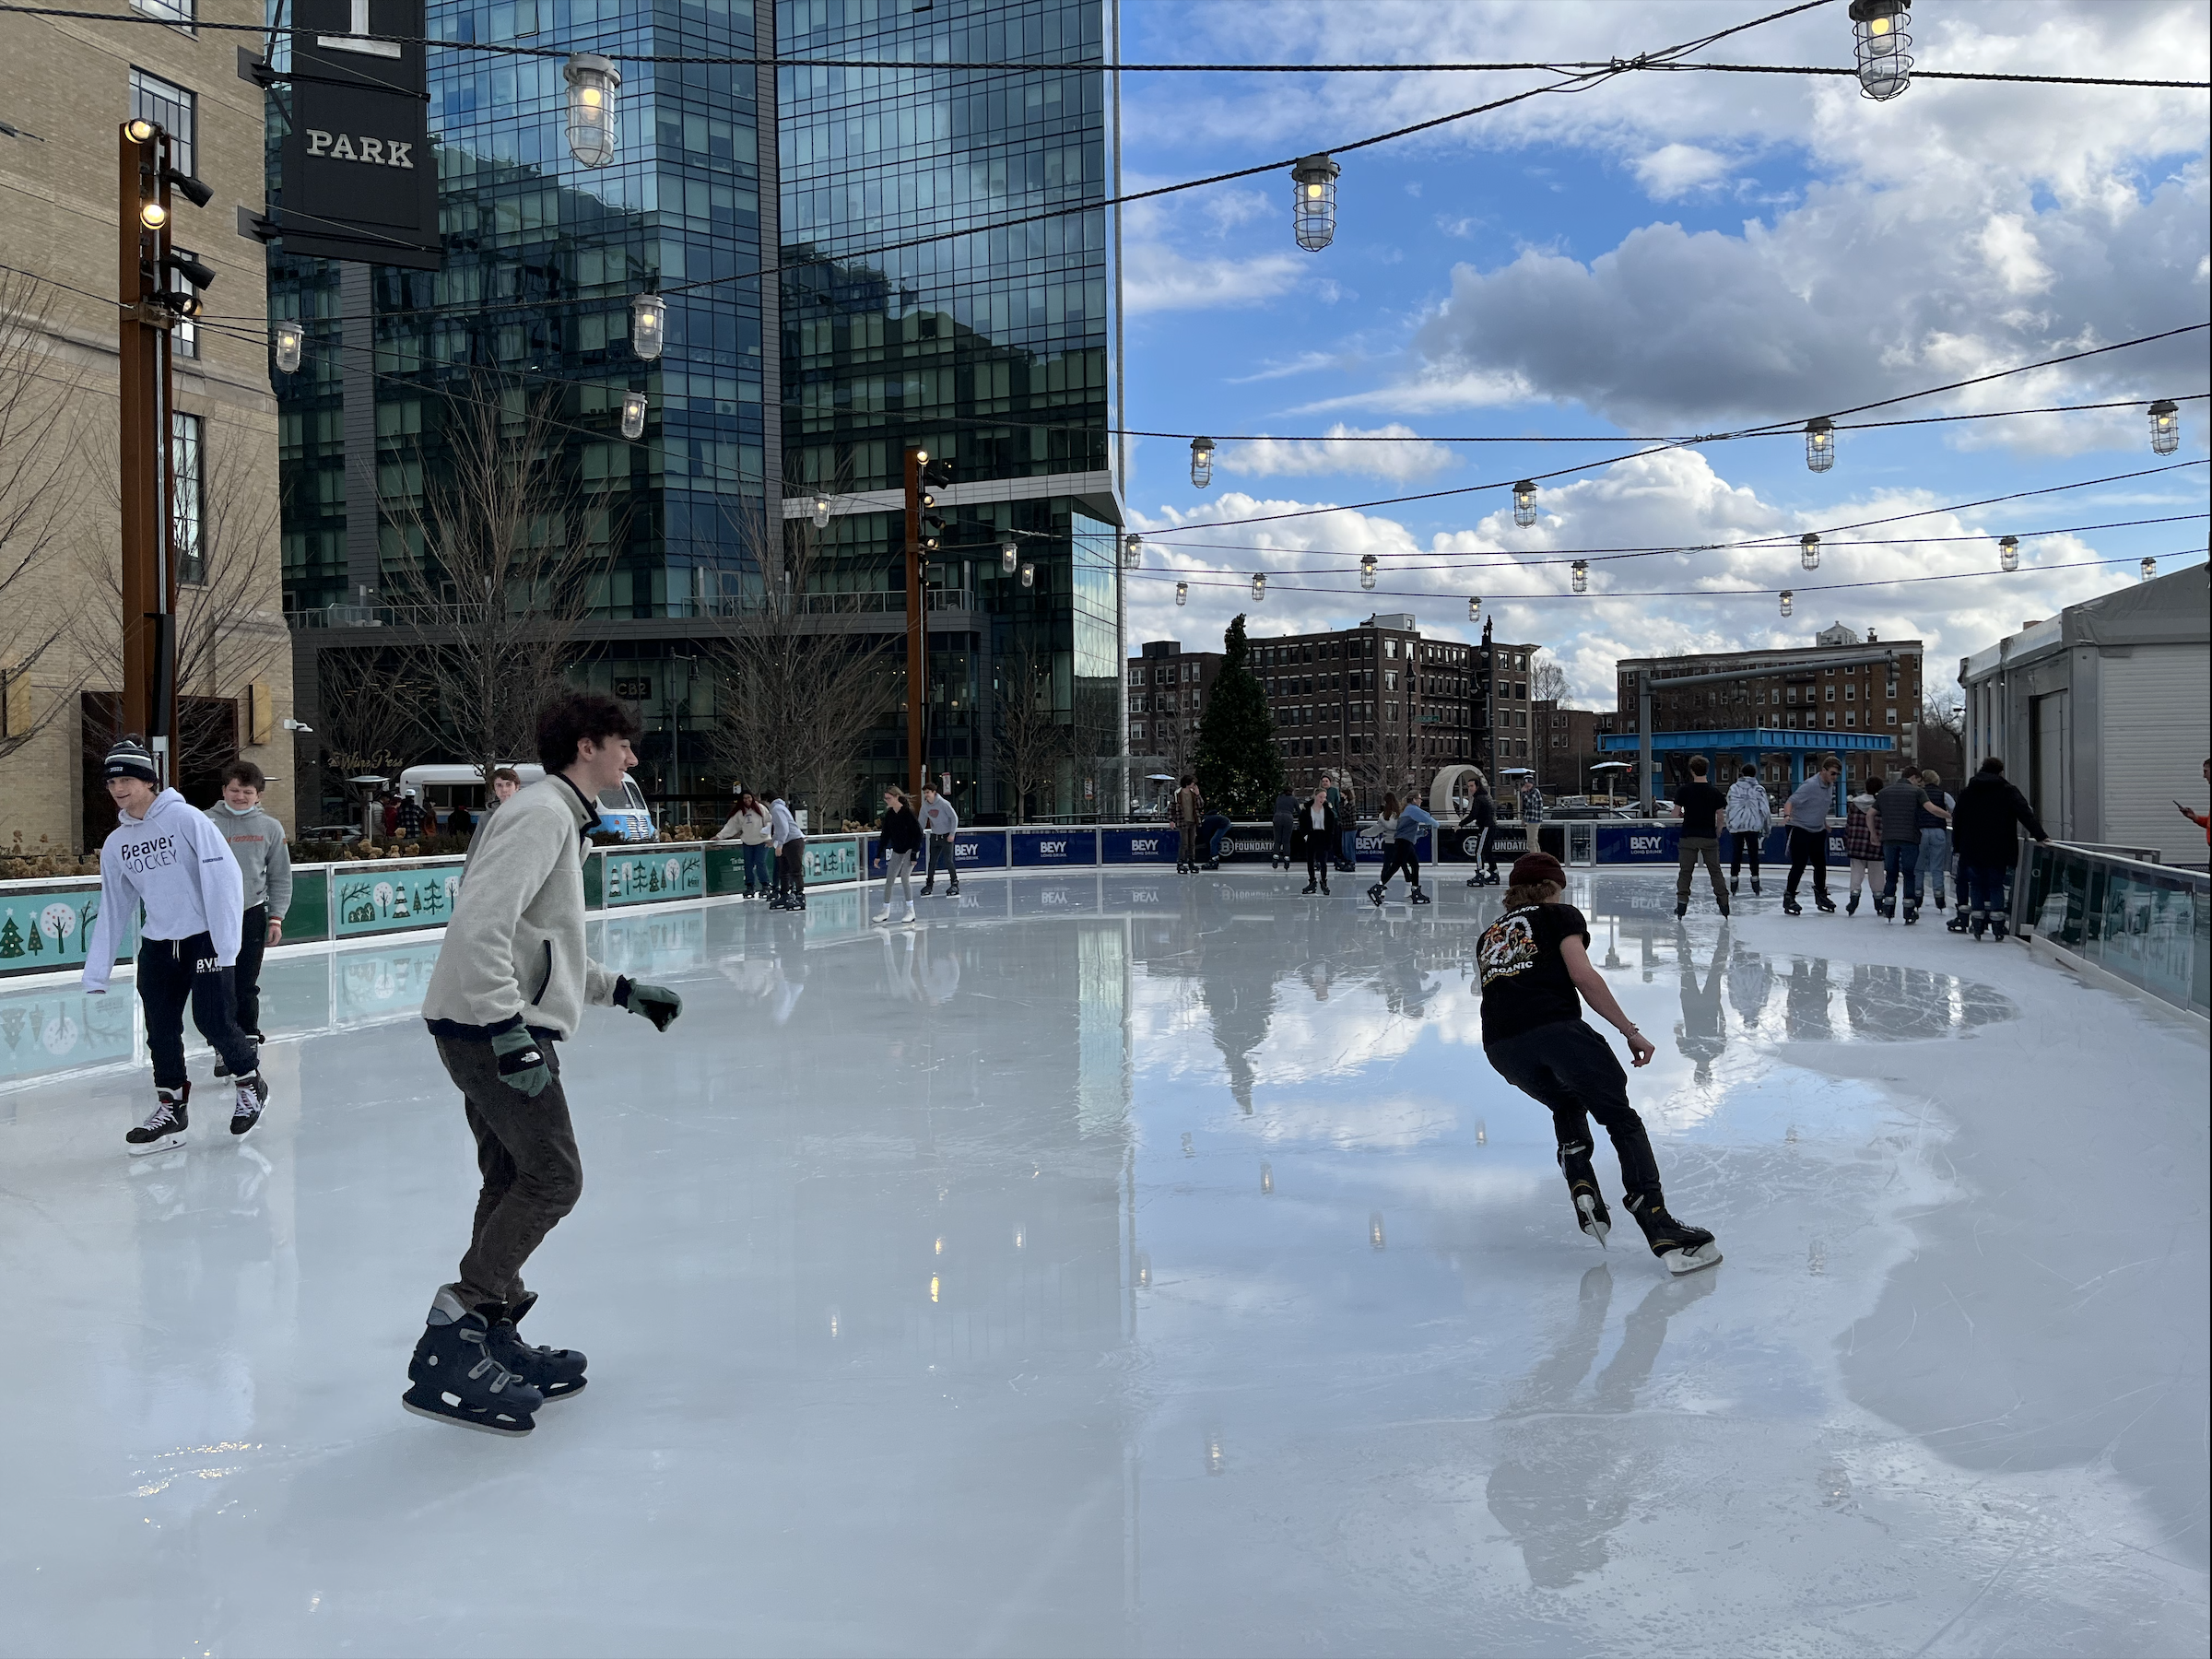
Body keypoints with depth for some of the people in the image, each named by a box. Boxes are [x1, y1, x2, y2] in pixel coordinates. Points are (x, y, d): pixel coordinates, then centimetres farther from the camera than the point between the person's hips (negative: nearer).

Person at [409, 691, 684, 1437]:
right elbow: (481, 925, -25)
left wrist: (622, 990, 24)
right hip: (491, 1026, -11)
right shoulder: (542, 813, -13)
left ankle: (493, 1338, 23)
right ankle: (451, 1342, -7)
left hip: (495, 1028, 11)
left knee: (515, 1178, 14)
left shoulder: (559, 817, 20)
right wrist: (510, 1031, -28)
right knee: (553, 1177, -9)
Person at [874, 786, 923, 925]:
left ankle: (911, 911, -7)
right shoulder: (889, 814, 0)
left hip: (910, 849, -7)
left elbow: (918, 833, -17)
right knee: (889, 880, 4)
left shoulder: (907, 812, -18)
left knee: (904, 878, -17)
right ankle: (885, 911, 15)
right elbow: (885, 835, 7)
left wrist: (914, 853, -19)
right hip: (896, 850, 7)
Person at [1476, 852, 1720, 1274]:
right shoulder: (1561, 916, 17)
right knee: (1621, 1118, 4)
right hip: (1556, 1029, -5)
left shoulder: (1488, 935, 30)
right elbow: (1582, 975, 1)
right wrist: (1630, 1031, 2)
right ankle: (1660, 1229, -9)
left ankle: (1582, 1189, 11)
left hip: (1500, 1047, 5)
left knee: (1567, 1105, 32)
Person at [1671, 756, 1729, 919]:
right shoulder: (1715, 793, -3)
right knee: (1715, 871, 9)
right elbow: (1720, 817, 1)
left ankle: (1682, 902, 1)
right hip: (1709, 837, 1)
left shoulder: (1684, 790, -6)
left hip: (1689, 836, -1)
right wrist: (1717, 832, 17)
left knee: (1685, 871, 6)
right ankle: (1723, 902, 7)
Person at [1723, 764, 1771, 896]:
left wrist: (1729, 824, 17)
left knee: (1736, 855, 8)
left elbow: (1728, 808, 6)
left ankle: (1733, 885, 7)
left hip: (1736, 826, 1)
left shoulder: (1733, 788, 5)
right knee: (1754, 855, 8)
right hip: (1753, 826, -1)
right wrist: (1767, 827, 9)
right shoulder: (1759, 789, 0)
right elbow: (1765, 809, -1)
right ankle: (1755, 886, 6)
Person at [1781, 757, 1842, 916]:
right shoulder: (1810, 785, -22)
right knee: (1799, 865, -8)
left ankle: (1821, 894, 30)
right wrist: (1788, 814, -48)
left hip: (1818, 831, 8)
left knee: (1820, 864, 14)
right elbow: (1791, 801, -30)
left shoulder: (1830, 786, 3)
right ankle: (1789, 898, 2)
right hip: (1801, 831, -8)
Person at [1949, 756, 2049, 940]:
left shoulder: (1966, 792, 7)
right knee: (1996, 885, 5)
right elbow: (2026, 814, -11)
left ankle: (1977, 925, 8)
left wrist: (1958, 846, 16)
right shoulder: (2007, 791, -2)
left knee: (1976, 885, 10)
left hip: (1972, 849, 2)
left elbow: (1956, 821, 10)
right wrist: (2039, 835, -13)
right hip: (1998, 850, -2)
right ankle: (1997, 926, 0)